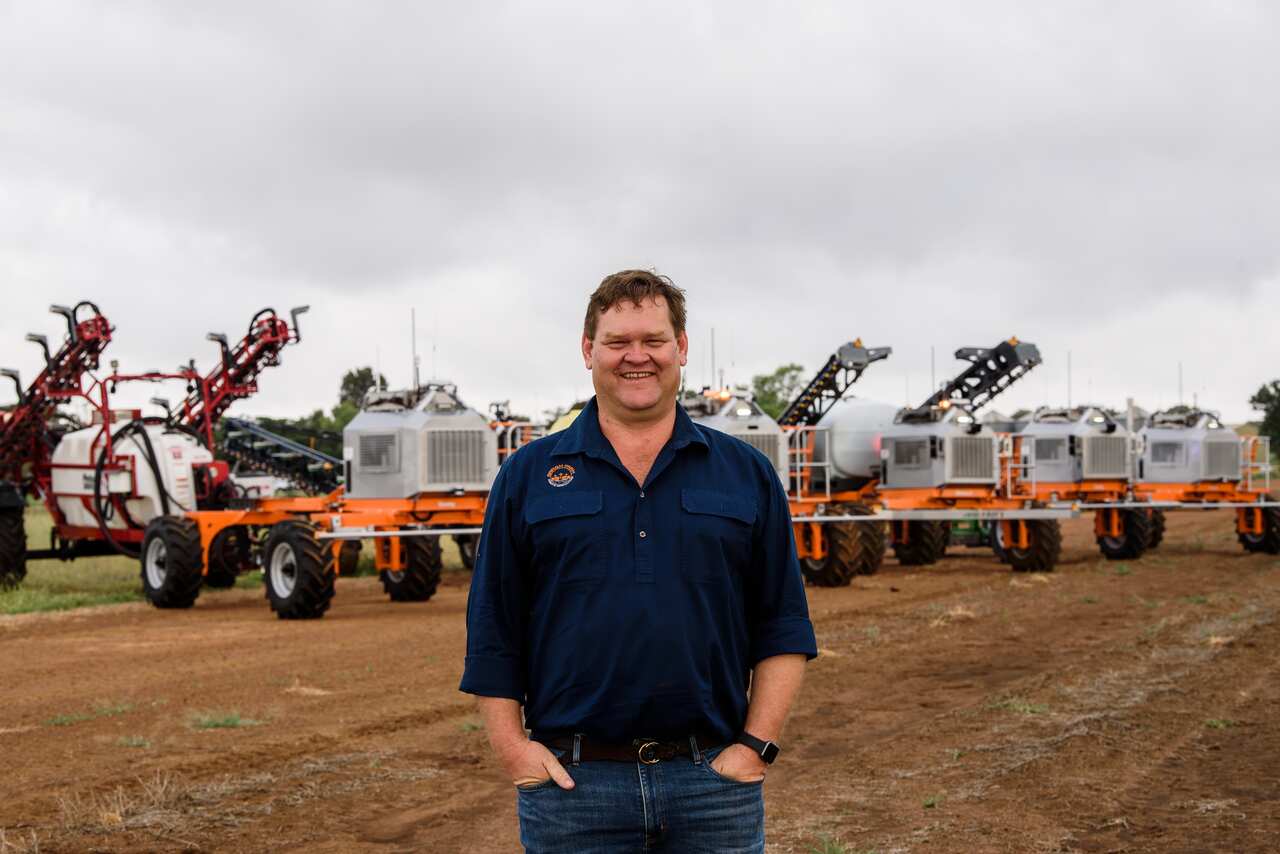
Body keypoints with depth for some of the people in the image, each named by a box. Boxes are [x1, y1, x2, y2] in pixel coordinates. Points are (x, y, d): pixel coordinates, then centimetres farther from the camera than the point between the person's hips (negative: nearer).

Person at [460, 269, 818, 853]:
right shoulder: (528, 476, 6)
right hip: (571, 783, 0)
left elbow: (783, 629, 7)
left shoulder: (747, 473, 8)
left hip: (714, 783, 1)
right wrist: (513, 750, -4)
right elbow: (492, 636, 5)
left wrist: (757, 747, -2)